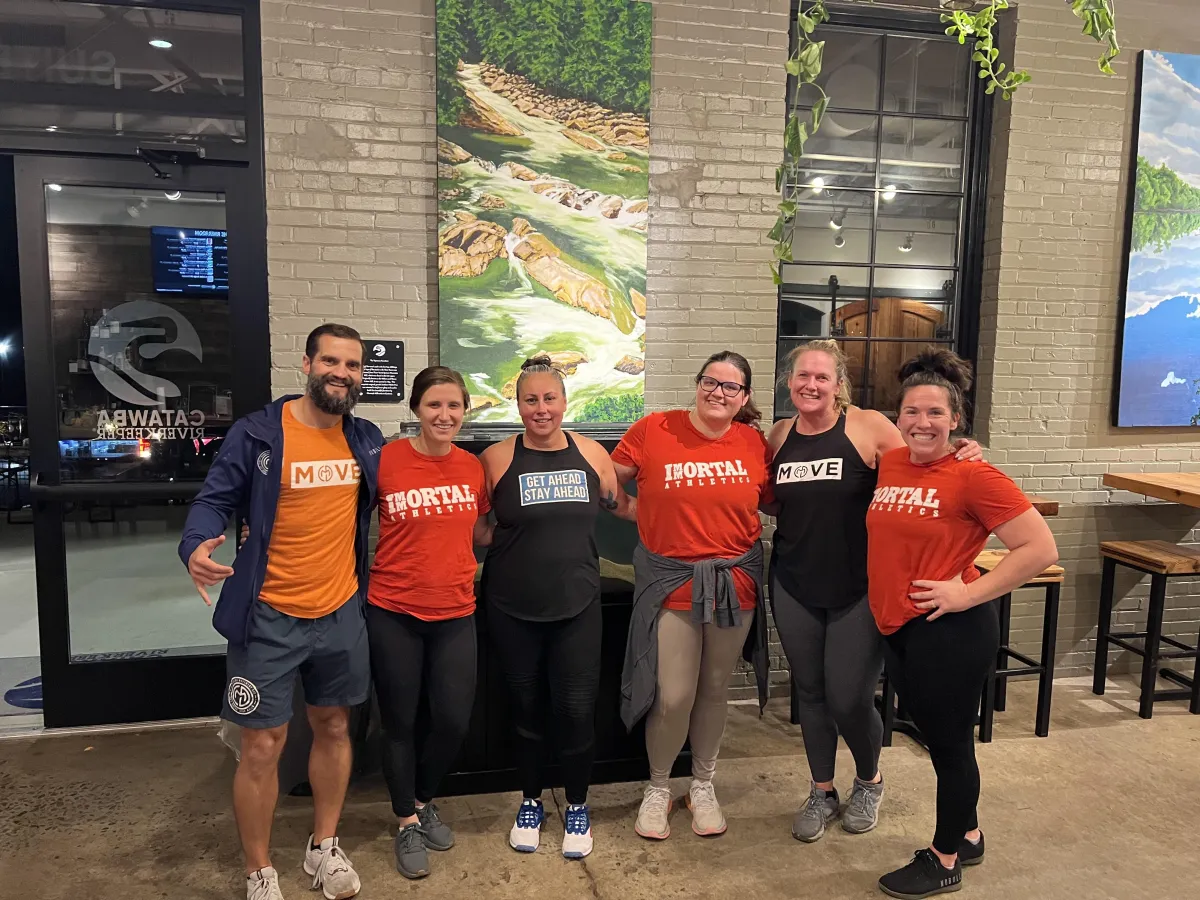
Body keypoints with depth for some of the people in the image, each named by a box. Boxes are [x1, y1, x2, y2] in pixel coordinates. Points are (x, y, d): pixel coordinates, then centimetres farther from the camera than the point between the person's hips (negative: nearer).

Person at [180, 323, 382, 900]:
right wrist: (197, 547, -27)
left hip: (343, 613, 5)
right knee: (262, 746, 4)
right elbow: (214, 500, -8)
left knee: (334, 728, 17)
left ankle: (323, 848, 37)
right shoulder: (257, 434, -10)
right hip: (269, 617, -4)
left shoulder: (367, 440, 4)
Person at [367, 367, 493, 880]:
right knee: (399, 722, 10)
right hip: (393, 612, -3)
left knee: (453, 720, 6)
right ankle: (407, 824, 33)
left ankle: (424, 802, 37)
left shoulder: (473, 467, 1)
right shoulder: (385, 460, -11)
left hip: (454, 613, 3)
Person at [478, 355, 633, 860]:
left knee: (577, 709, 2)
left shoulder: (591, 453, 1)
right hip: (514, 608, 0)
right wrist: (508, 544, -11)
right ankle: (531, 802, 36)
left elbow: (621, 505, 15)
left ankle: (577, 807, 28)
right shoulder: (497, 458, -5)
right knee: (525, 706, 13)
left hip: (577, 604, 1)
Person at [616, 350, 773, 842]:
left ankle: (703, 785, 38)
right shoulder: (654, 430, -8)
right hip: (670, 579, -2)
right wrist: (653, 516, -7)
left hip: (734, 581, 3)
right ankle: (658, 788, 26)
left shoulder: (754, 443, -1)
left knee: (714, 691, 16)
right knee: (673, 697, -2)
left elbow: (771, 500, 13)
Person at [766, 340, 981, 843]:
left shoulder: (870, 427, -9)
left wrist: (961, 460, -23)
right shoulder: (779, 436, 5)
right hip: (795, 588, 4)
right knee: (810, 693, 14)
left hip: (858, 589, -4)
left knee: (849, 699, 2)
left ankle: (869, 782, 34)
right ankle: (822, 792, 34)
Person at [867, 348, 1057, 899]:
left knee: (950, 744, 10)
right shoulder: (890, 465, 4)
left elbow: (1041, 549, -16)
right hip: (897, 629, 7)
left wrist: (969, 593, -17)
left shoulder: (974, 477, -15)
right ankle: (967, 836, 42)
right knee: (937, 739, 21)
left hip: (949, 632, -7)